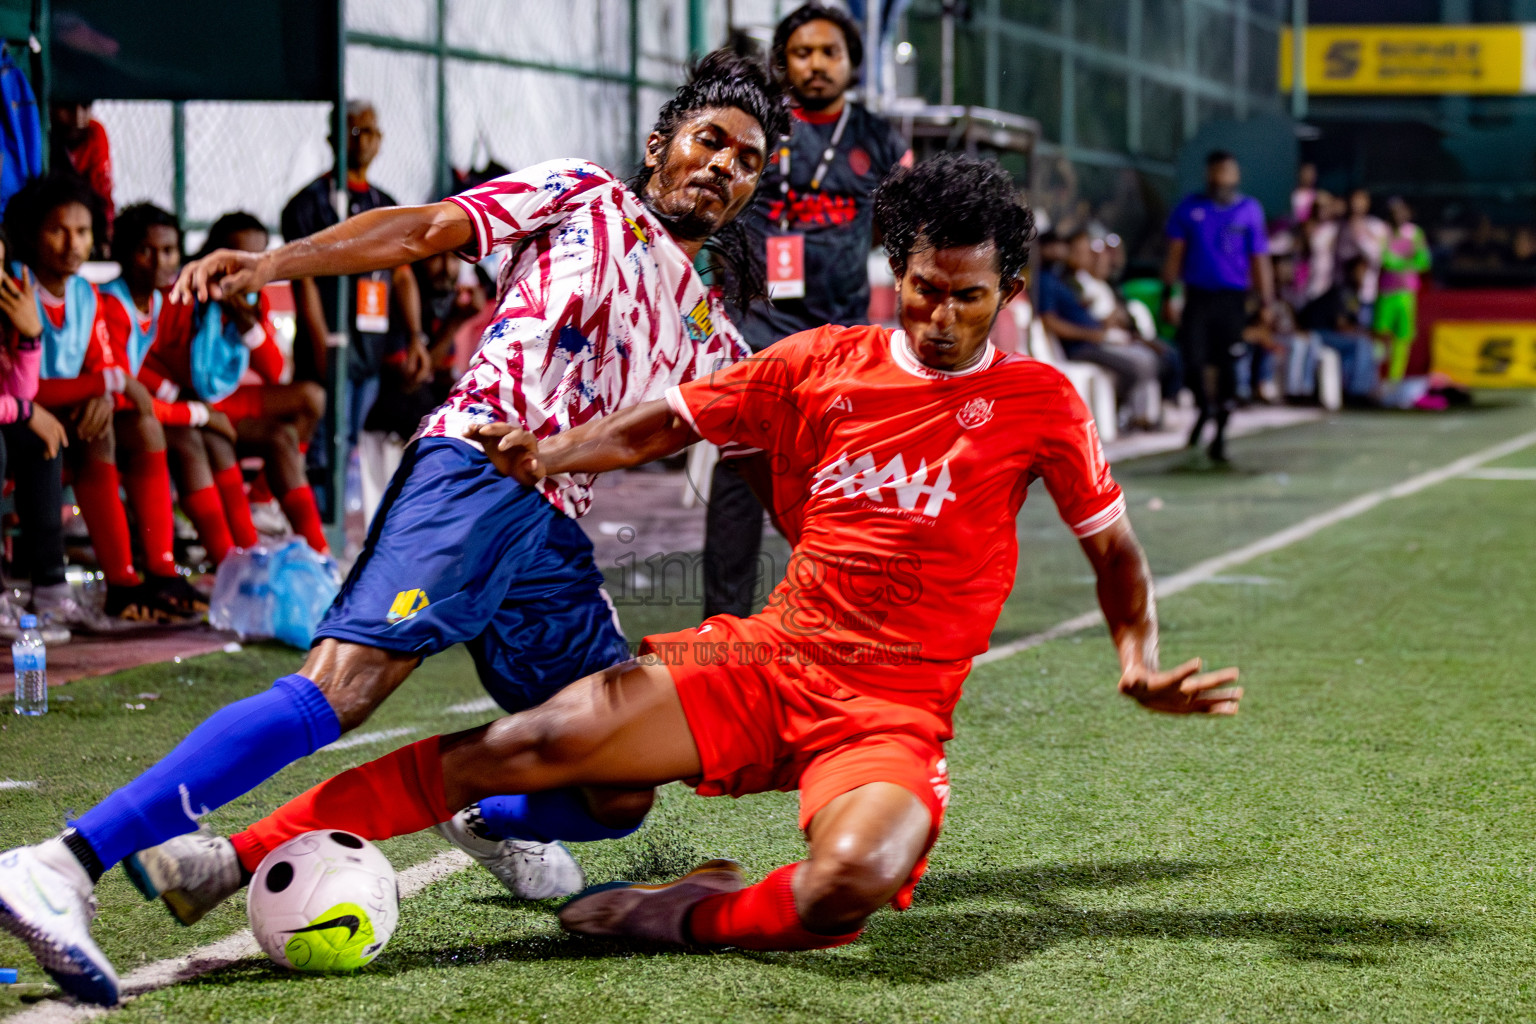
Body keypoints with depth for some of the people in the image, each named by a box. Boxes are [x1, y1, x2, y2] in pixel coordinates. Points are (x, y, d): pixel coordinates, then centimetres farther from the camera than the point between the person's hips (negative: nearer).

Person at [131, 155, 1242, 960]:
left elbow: (1114, 548, 11)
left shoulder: (1038, 402, 3)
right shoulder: (824, 363, 8)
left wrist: (1142, 661, -6)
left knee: (855, 877, -37)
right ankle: (243, 855, -12)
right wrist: (548, 454, -4)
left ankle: (683, 916, -8)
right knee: (532, 741, -17)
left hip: (891, 716, -2)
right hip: (761, 658, 2)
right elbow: (667, 422, 13)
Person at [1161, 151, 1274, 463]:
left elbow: (1259, 258, 7)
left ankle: (1219, 436, 11)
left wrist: (1265, 302, 3)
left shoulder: (1249, 210, 5)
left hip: (1232, 299, 0)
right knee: (1194, 361, -9)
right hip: (1197, 296, 0)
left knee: (1227, 367, 0)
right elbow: (1175, 253, 7)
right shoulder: (1189, 208, 5)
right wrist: (1167, 294, 2)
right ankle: (1205, 408, 22)